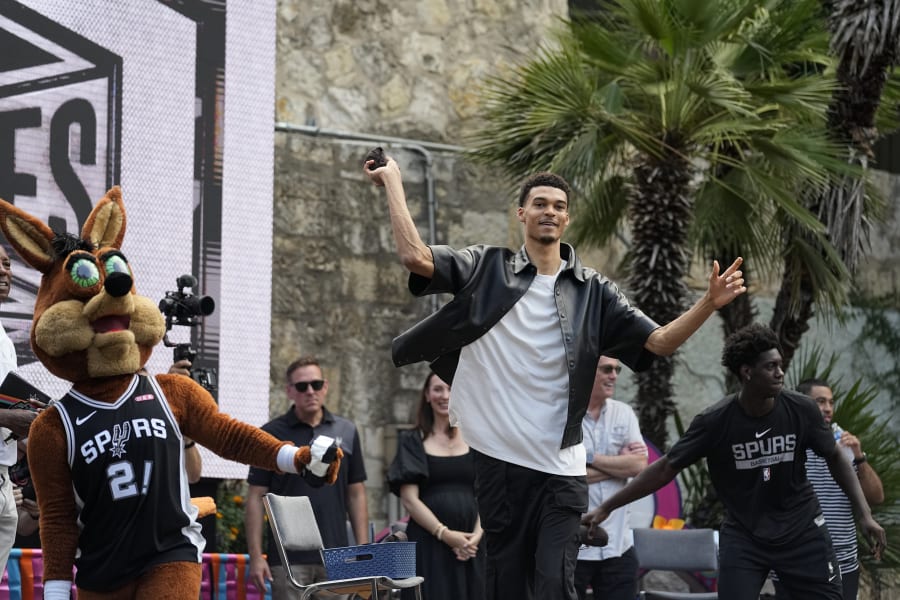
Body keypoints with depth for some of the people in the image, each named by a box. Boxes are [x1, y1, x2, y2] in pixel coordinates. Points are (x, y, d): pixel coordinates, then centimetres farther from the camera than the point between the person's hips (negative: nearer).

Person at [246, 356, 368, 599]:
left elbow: (356, 494, 12)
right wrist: (256, 556, -7)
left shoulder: (346, 432, 9)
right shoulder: (272, 433, 1)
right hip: (288, 558, -3)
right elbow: (256, 497, 0)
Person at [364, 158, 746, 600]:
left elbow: (659, 342, 1)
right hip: (499, 459, 0)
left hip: (561, 468, 0)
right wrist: (393, 181, -6)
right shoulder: (487, 268, 4)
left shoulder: (593, 290, 7)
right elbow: (414, 256, -8)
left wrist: (708, 305, -14)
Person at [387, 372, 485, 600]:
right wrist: (444, 533, -12)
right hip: (429, 544, -2)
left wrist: (478, 533, -9)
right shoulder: (413, 442, 7)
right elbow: (409, 499, -1)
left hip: (471, 545, 2)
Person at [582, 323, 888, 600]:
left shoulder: (802, 410, -14)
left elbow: (835, 458, 3)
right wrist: (606, 507, -11)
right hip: (743, 535, -1)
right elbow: (665, 469, -10)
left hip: (802, 531, 1)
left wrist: (864, 514, -3)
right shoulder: (715, 421, -19)